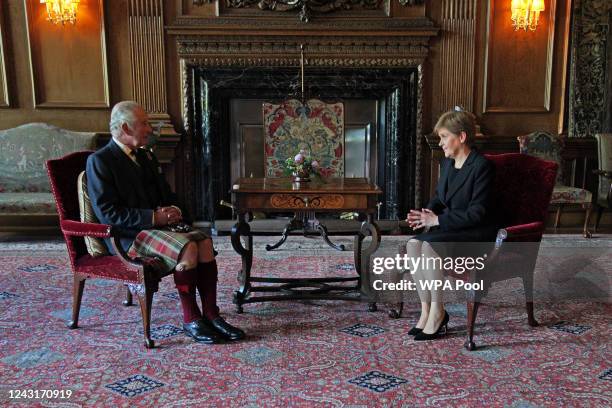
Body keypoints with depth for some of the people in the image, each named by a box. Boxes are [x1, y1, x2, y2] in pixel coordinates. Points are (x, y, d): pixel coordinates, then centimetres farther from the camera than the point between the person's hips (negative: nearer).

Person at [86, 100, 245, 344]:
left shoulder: (146, 156, 18)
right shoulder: (99, 161, -7)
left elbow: (166, 194, 25)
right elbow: (107, 213, -15)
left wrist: (172, 211, 1)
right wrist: (153, 217, -20)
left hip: (158, 224, 7)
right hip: (129, 235, -7)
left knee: (204, 242, -19)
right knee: (188, 248, -29)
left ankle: (211, 315, -16)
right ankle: (191, 320, -17)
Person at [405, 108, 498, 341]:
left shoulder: (481, 166, -16)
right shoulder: (447, 163, 10)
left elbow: (476, 213, -20)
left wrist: (437, 220, -21)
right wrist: (426, 214, -4)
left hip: (477, 233, -7)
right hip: (450, 227, 8)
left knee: (430, 247, -31)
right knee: (413, 245, -19)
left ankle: (437, 313, -15)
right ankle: (426, 310, -11)